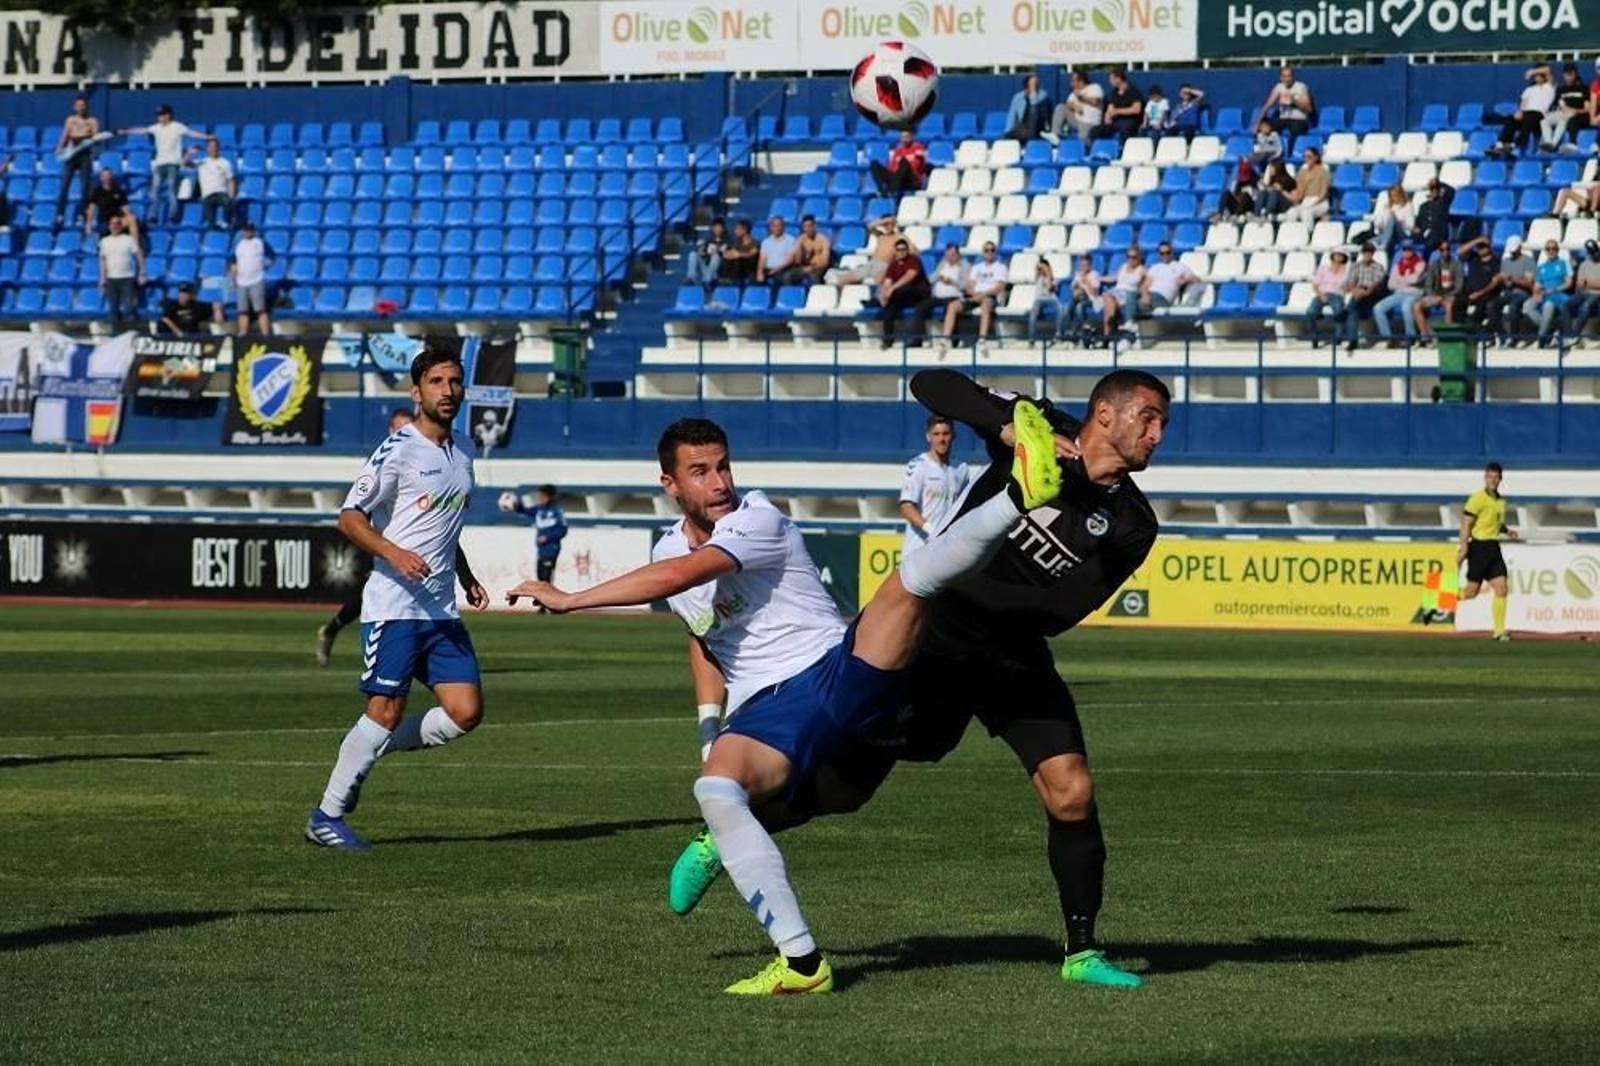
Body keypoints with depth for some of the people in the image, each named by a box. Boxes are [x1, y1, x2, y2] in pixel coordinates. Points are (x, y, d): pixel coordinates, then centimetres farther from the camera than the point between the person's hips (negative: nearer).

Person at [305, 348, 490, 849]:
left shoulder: (461, 456, 15)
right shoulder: (399, 450, -8)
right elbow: (350, 518, -12)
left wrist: (467, 578, 20)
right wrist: (394, 553, -26)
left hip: (442, 610, 7)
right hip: (393, 605, -7)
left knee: (466, 712, -3)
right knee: (387, 710, -9)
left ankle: (369, 750, 17)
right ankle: (326, 816, 3)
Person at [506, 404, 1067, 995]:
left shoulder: (757, 519, -8)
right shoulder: (670, 550, 15)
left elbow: (677, 577, -24)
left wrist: (568, 599, -18)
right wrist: (711, 733, 22)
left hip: (842, 672, -3)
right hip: (763, 713, 3)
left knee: (909, 580, -30)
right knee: (715, 789, -31)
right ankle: (801, 961, -33)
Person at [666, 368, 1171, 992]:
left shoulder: (1131, 527, -8)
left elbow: (1062, 611, -18)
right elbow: (932, 385, -16)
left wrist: (971, 594, -24)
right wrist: (1013, 429, -28)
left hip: (1013, 658, 2)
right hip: (932, 634, -2)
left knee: (1071, 793, -13)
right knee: (841, 784, 2)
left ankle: (1081, 952, 1)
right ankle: (719, 842, 27)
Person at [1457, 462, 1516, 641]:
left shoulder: (1500, 501, 14)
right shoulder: (1478, 498, -10)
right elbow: (1466, 523, -14)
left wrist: (1506, 531, 10)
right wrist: (1464, 546, -23)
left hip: (1494, 548, 7)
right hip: (1479, 546, -7)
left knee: (1502, 589, -1)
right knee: (1472, 591, -6)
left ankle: (1499, 630, 1)